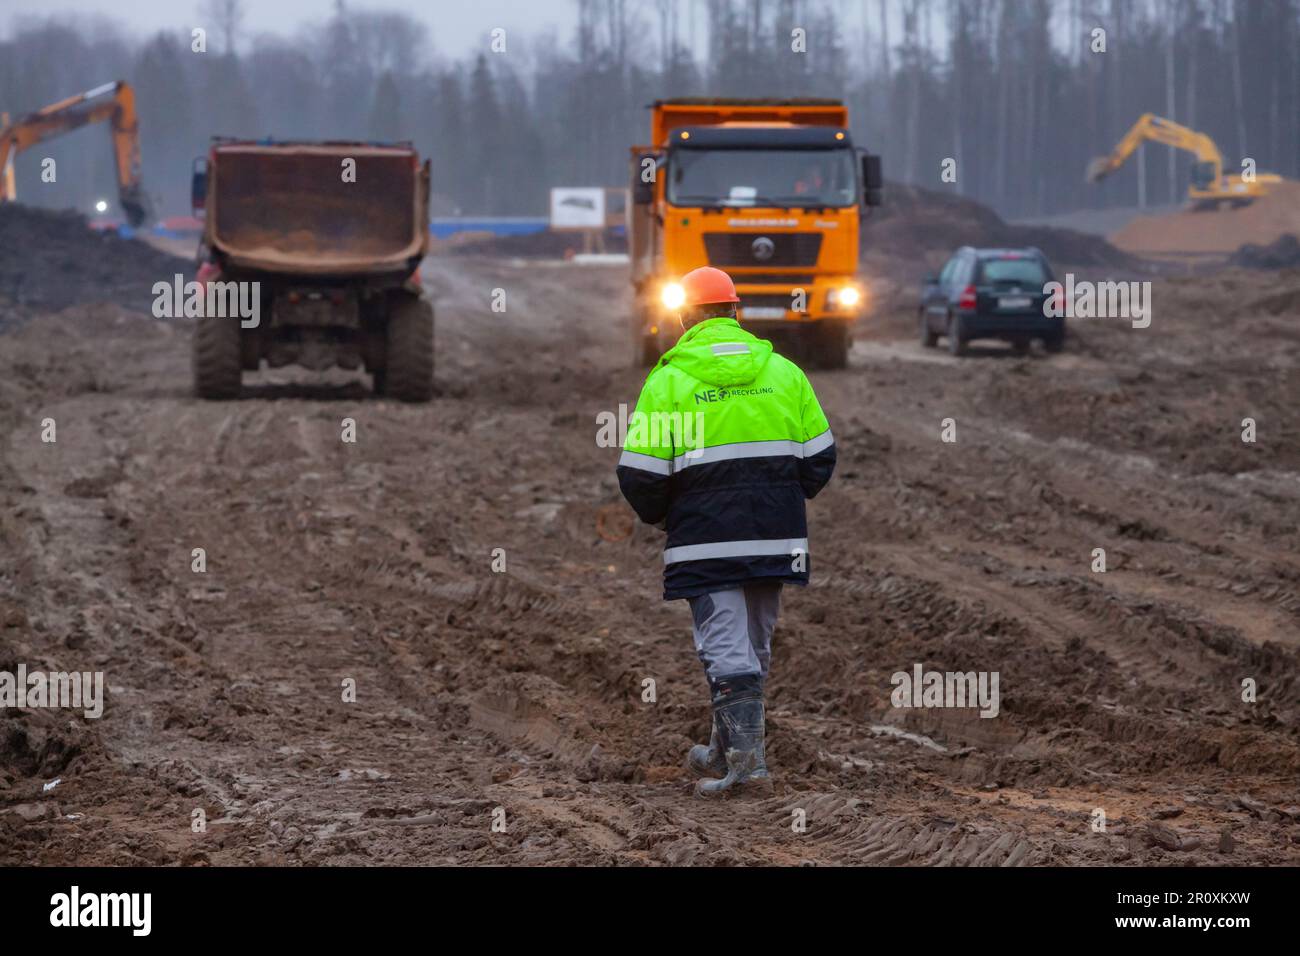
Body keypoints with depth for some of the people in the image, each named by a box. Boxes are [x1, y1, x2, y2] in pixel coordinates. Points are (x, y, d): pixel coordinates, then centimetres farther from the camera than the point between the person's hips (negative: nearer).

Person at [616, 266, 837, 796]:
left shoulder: (668, 380, -4)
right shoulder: (783, 371, 8)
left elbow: (640, 473, -6)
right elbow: (819, 455, 11)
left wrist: (658, 515, 14)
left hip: (706, 540, -4)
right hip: (776, 538, 4)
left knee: (725, 647, -4)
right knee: (754, 646, 16)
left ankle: (747, 758, -13)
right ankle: (726, 750, 28)